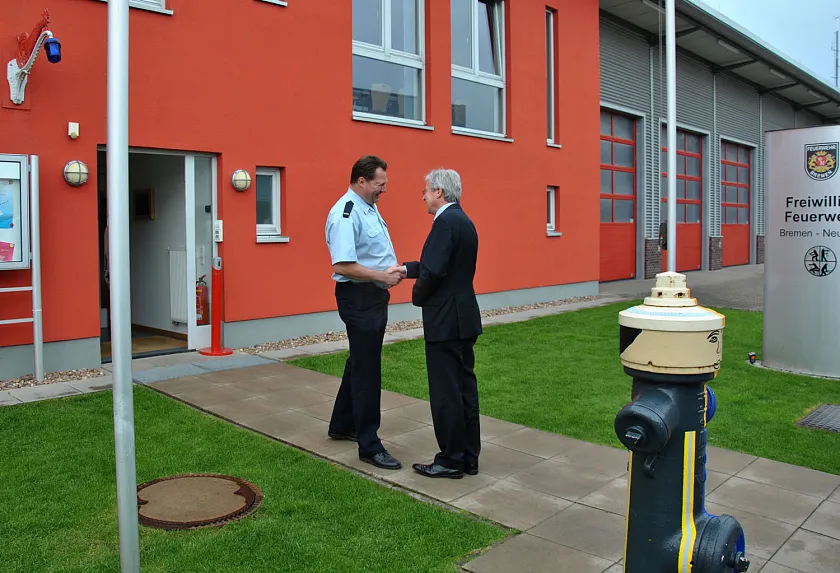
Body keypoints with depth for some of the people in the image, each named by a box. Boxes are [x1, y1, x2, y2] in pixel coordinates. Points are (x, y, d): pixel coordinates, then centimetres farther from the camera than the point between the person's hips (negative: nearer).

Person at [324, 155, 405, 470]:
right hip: (358, 298, -10)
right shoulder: (345, 213, -19)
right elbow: (343, 266, -27)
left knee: (361, 362, 20)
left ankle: (342, 425, 36)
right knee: (366, 370, -4)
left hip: (375, 295, 10)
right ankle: (369, 445, 7)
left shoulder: (369, 208, 12)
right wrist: (383, 276, -21)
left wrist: (392, 270, 6)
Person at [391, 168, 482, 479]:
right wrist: (406, 269, 14)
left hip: (446, 321, -10)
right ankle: (469, 456, 23)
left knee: (446, 392, 0)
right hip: (464, 318, 10)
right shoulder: (464, 221, 15)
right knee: (465, 386, 13)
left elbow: (433, 271, -24)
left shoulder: (446, 221, -16)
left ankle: (451, 460, 10)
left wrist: (417, 296, -6)